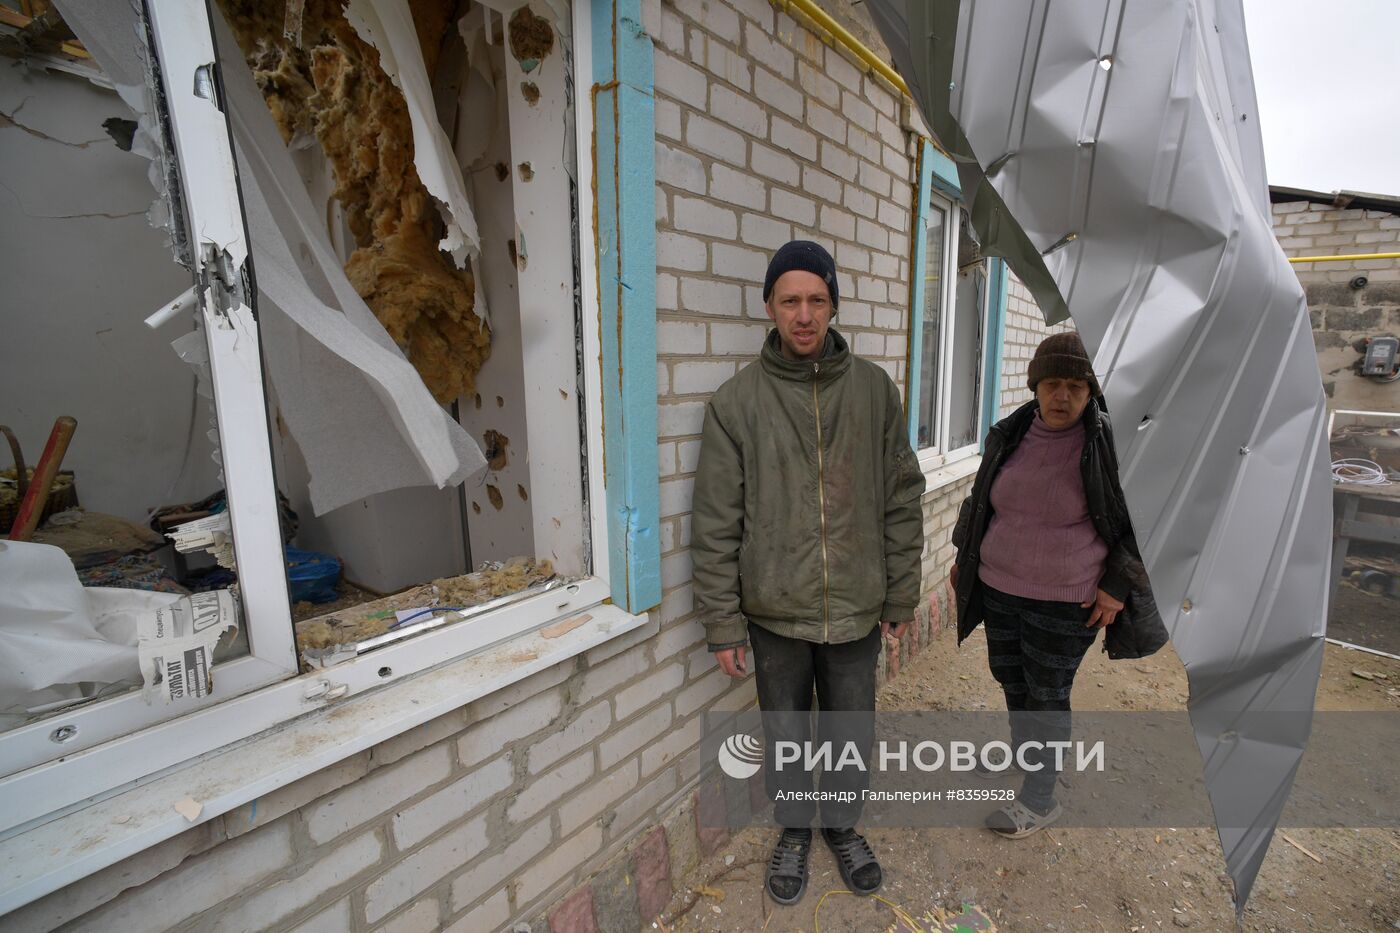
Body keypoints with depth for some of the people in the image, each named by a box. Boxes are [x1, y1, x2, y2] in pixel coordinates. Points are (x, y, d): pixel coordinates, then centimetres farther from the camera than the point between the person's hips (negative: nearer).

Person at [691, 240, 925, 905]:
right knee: (785, 736, 19)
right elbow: (716, 524, -7)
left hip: (856, 611, 2)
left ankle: (843, 824, 50)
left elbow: (902, 503, 2)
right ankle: (794, 831, 47)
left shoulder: (874, 389, -3)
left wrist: (900, 599, 3)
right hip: (775, 614, -1)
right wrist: (723, 624, -6)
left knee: (851, 734, 20)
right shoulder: (736, 401, -8)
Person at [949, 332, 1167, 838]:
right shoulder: (1009, 435, -2)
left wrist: (1118, 586, -9)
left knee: (1047, 696, 8)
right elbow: (981, 499, 12)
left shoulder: (1110, 445, -14)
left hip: (1064, 602, -5)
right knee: (1009, 677, 21)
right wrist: (964, 554, 15)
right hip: (997, 587, 5)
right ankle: (1021, 751, 47)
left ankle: (1040, 799, 27)